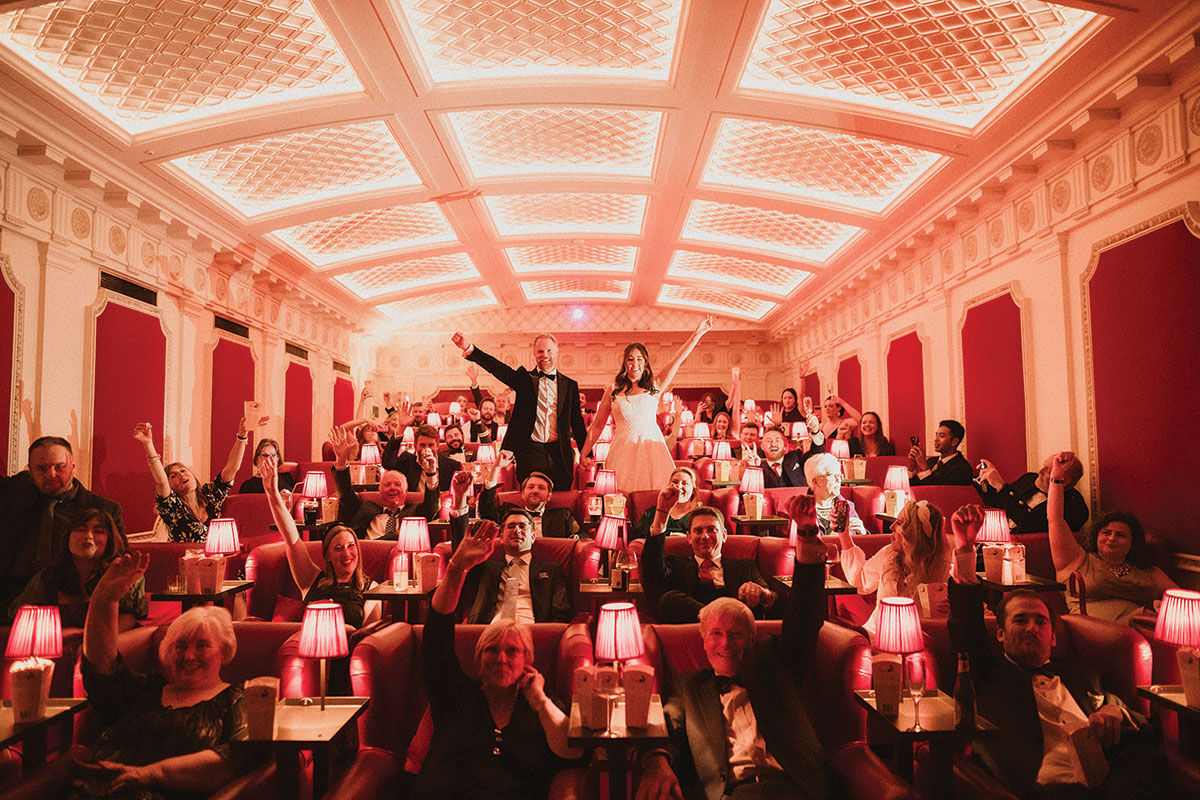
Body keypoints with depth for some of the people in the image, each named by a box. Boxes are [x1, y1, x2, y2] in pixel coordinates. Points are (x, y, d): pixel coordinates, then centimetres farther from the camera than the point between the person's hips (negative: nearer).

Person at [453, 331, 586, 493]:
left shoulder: (570, 385, 11)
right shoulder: (525, 378, 7)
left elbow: (578, 423, 12)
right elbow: (499, 369, -9)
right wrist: (470, 349, -25)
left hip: (558, 455, 1)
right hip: (528, 453, -1)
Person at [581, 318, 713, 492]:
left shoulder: (654, 386, 8)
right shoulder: (613, 391, 8)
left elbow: (678, 359, 1)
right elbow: (598, 425, 12)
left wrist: (697, 334, -5)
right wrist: (583, 454, 11)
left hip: (651, 448, 0)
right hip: (623, 450, 0)